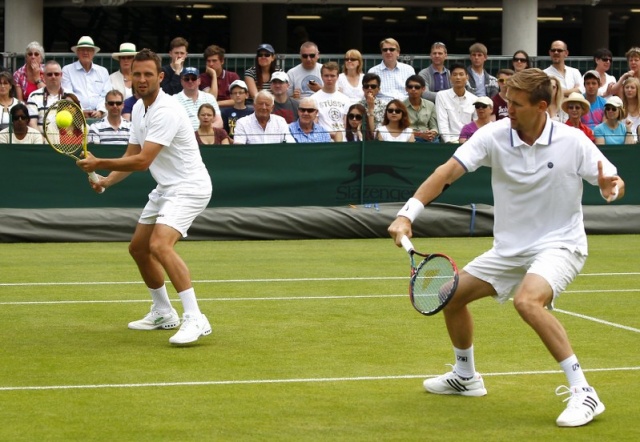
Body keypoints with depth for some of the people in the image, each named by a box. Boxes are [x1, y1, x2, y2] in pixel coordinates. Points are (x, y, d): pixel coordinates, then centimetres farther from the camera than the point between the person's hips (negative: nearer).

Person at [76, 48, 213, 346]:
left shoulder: (166, 111, -23)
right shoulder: (138, 109, 8)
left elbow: (142, 161, -27)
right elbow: (132, 156, 13)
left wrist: (98, 164, -19)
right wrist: (107, 180, -4)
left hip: (188, 187, -10)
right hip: (165, 188, 10)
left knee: (160, 245, -28)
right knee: (138, 248, 18)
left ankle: (194, 319, -29)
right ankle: (163, 313, 35)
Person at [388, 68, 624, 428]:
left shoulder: (572, 142, -17)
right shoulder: (494, 135, -11)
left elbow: (613, 182, -8)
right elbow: (448, 171, -19)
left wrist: (612, 187, -34)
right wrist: (407, 214, -30)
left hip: (559, 245, -6)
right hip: (510, 248, 6)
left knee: (527, 300, -34)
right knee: (451, 295, 11)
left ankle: (584, 393, -29)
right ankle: (466, 377, 39)